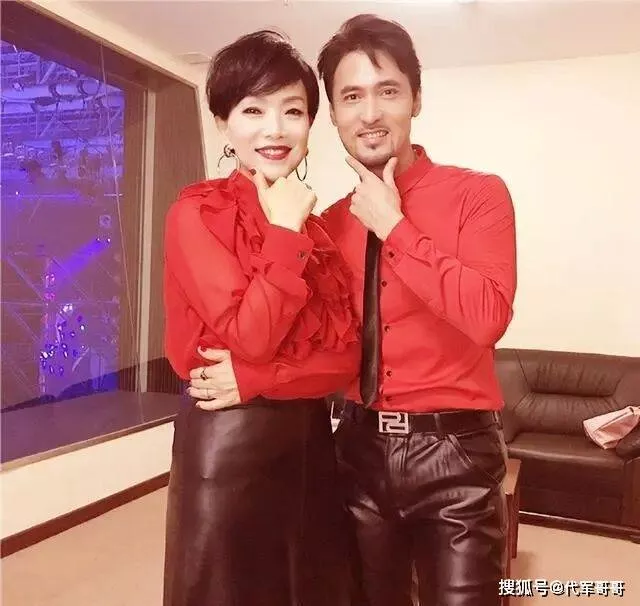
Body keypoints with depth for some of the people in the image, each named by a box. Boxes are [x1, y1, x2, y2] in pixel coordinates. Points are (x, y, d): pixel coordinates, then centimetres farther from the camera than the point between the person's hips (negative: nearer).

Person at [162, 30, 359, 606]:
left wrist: (256, 380, -15)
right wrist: (286, 230, -14)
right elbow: (249, 338, -18)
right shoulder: (197, 211, -8)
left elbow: (348, 352, -1)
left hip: (311, 436, 6)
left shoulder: (316, 222, 8)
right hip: (230, 441, -5)